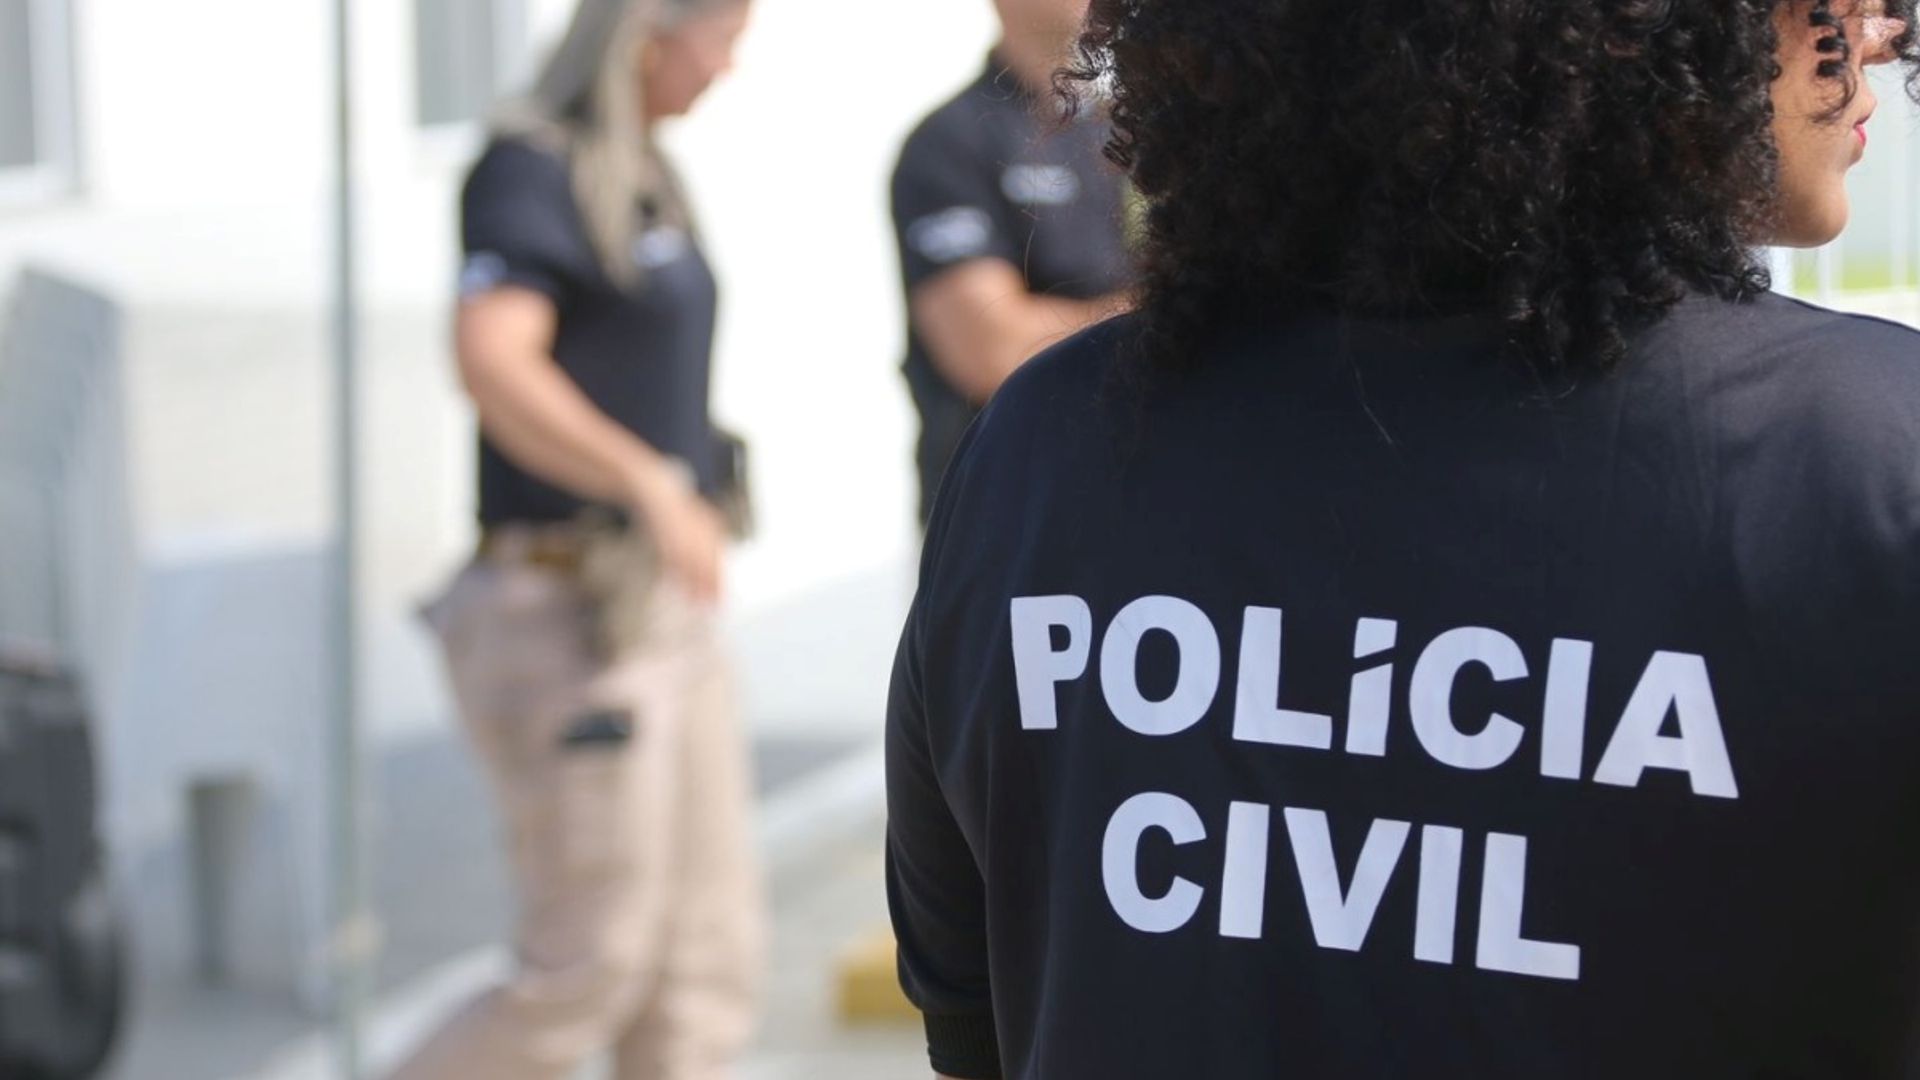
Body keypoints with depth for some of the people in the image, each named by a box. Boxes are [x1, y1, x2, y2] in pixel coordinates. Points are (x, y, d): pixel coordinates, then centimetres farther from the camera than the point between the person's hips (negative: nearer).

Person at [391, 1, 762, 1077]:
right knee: (589, 974, -6)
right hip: (571, 620, -9)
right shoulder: (530, 170, -14)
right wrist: (651, 486, -40)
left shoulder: (641, 175, 15)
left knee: (708, 967, 7)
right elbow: (493, 362, -31)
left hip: (660, 612, 9)